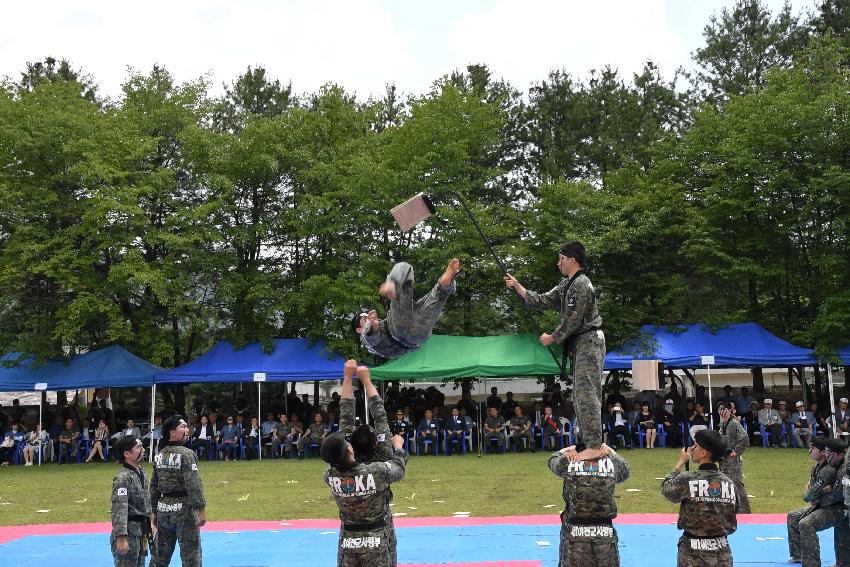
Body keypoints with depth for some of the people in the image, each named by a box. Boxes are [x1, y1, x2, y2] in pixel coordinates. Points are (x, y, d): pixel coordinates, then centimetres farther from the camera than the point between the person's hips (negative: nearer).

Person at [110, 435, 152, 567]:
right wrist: (121, 538, -28)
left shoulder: (141, 472, 10)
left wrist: (149, 525, 21)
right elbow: (119, 510, -24)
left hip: (141, 532, 9)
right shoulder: (123, 478, -19)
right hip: (128, 532, -9)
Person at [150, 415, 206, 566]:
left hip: (163, 510, 7)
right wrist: (202, 509, -15)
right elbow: (194, 485, -19)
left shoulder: (159, 456, 7)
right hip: (184, 509, -7)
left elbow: (154, 487, 13)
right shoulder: (186, 454, -14)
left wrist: (155, 512, 20)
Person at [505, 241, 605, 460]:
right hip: (580, 345, 11)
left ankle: (594, 447, -14)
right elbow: (543, 301, 16)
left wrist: (552, 338, -7)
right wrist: (518, 287, 10)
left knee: (586, 394, -14)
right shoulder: (567, 284, 16)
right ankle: (589, 441, 18)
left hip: (588, 343, -11)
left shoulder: (581, 285, -16)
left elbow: (572, 321, -19)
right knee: (580, 396, 13)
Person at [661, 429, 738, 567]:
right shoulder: (729, 483, -5)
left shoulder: (687, 480, -18)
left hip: (693, 552, -3)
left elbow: (666, 488, 5)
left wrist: (681, 462, 11)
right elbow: (732, 524, 4)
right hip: (722, 551, 3)